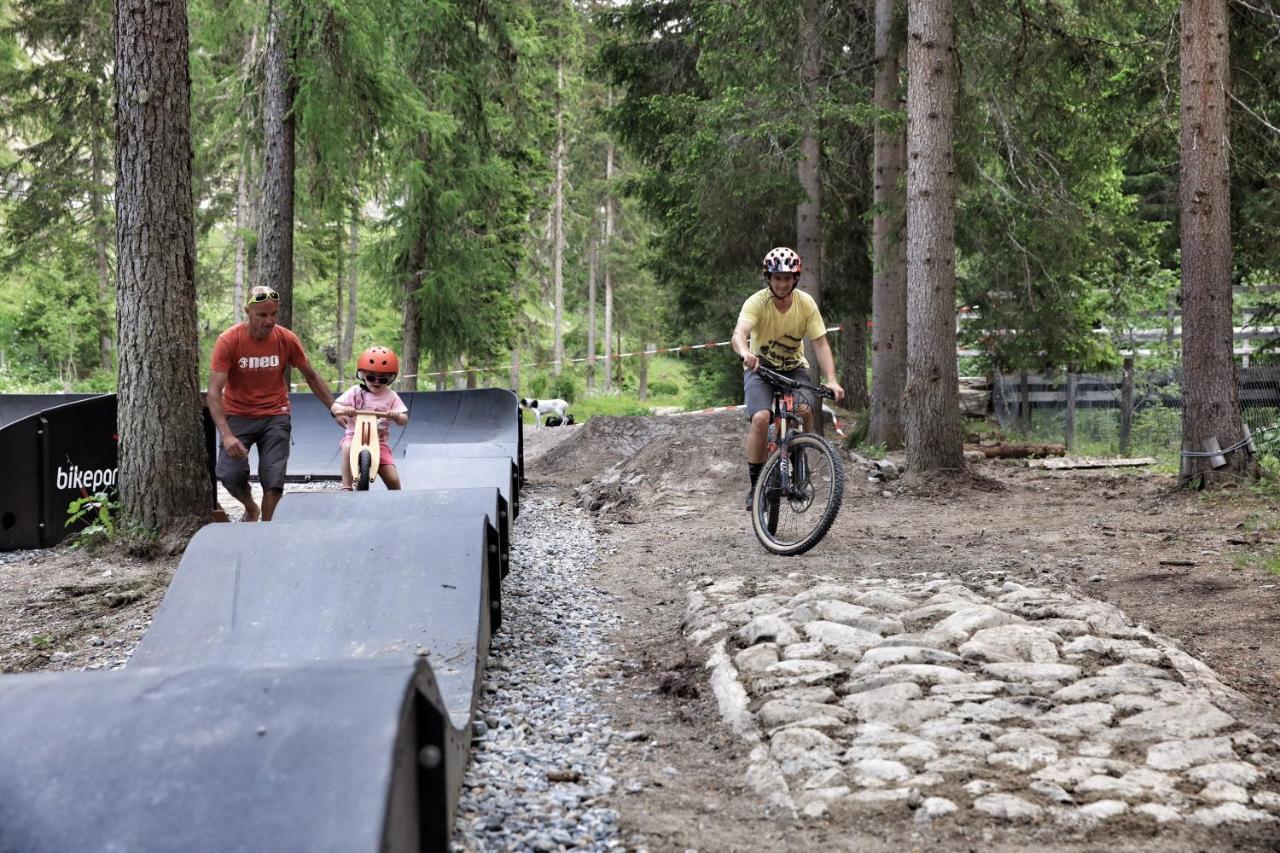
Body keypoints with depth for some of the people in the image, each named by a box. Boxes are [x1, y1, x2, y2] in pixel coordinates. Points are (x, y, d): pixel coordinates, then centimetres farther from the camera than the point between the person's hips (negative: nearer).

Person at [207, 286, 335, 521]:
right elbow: (214, 391, -20)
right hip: (238, 415, -1)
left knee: (274, 479, -9)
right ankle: (251, 509, 15)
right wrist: (227, 435, -31)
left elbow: (311, 377, 7)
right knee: (229, 474, -16)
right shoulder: (228, 341, -17)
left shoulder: (287, 339, -9)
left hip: (275, 415, 1)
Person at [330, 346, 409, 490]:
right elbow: (334, 406, -4)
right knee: (348, 448, -38)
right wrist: (343, 409, -28)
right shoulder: (356, 392, 2)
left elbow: (404, 419, -1)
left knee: (393, 480, -10)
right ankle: (346, 487, -31)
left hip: (380, 441, 1)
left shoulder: (391, 396, 4)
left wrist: (397, 416, -26)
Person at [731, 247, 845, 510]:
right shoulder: (757, 302, -23)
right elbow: (739, 333, -39)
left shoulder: (806, 303, -15)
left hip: (794, 367, 2)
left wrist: (831, 380, -31)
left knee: (805, 410, -27)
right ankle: (756, 485, -12)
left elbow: (820, 343, -17)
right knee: (761, 418, -27)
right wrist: (745, 353, -63)